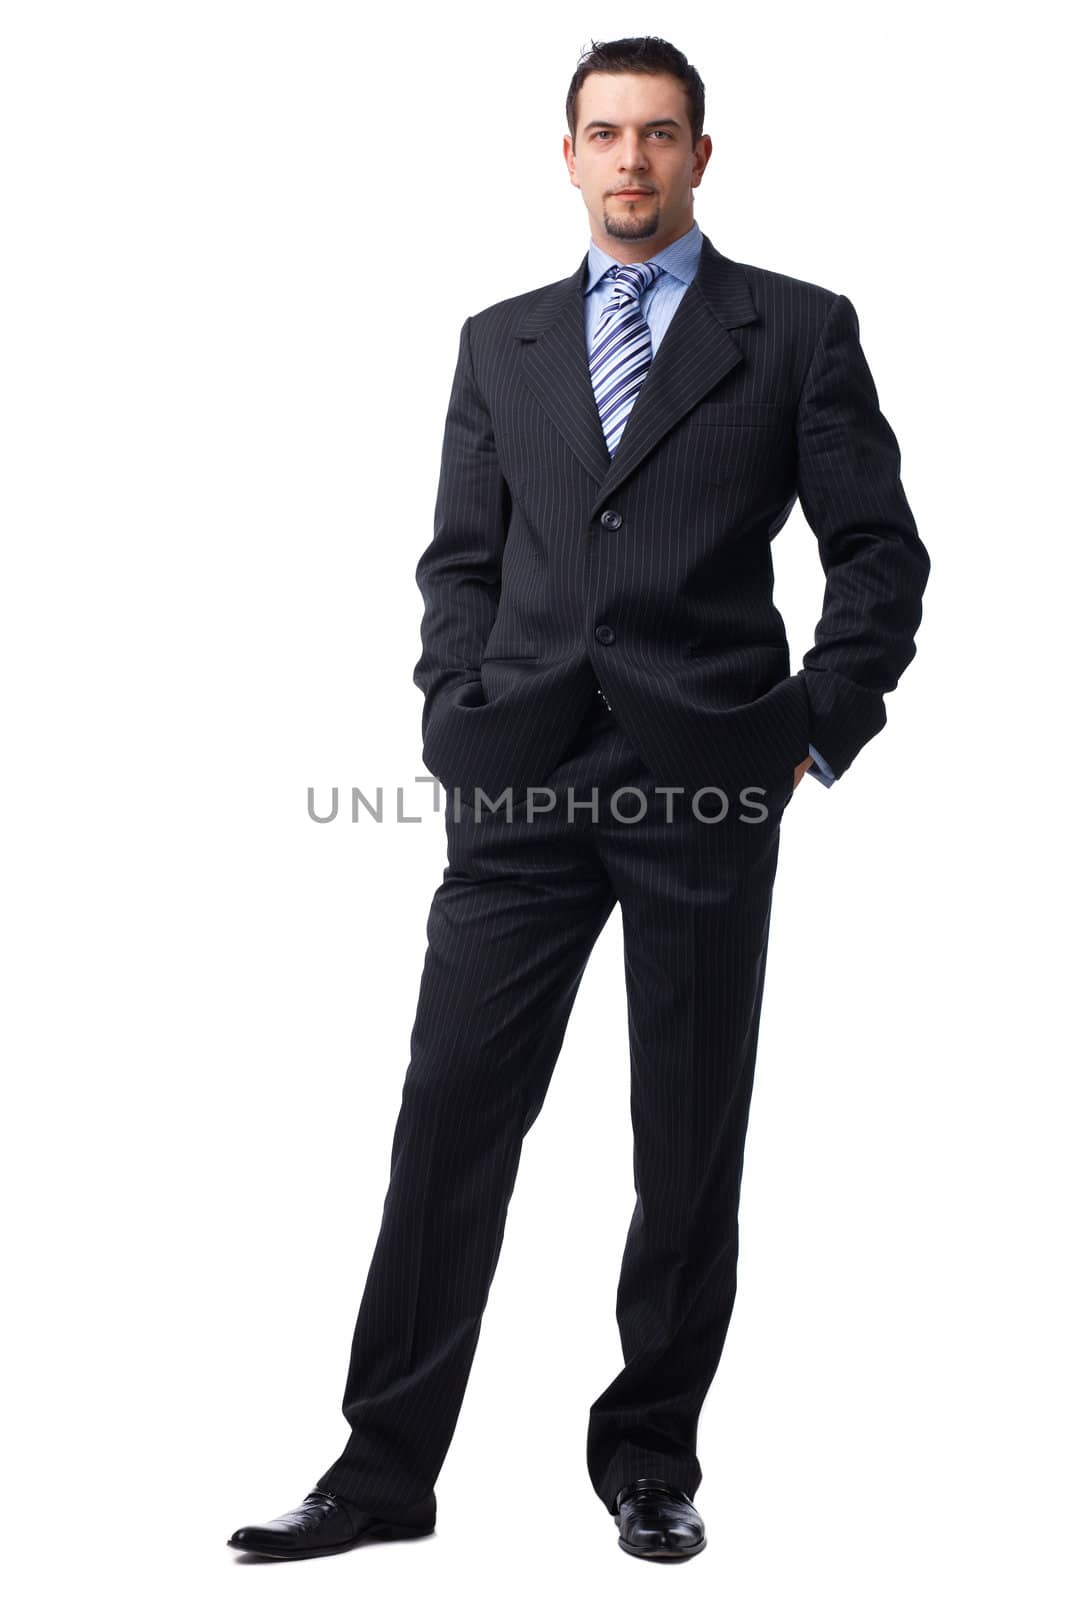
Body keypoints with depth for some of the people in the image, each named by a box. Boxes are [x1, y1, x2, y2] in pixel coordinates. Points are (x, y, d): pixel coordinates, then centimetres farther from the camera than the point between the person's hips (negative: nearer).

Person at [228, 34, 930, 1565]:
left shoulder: (800, 331, 6)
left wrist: (816, 733, -3)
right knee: (452, 1117, -1)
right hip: (524, 780, 2)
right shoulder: (502, 344, 15)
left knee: (691, 1145, 6)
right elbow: (461, 560, 14)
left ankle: (652, 1458, 21)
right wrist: (459, 729, 2)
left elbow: (882, 552, 5)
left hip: (709, 785, -2)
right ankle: (385, 1468, 7)